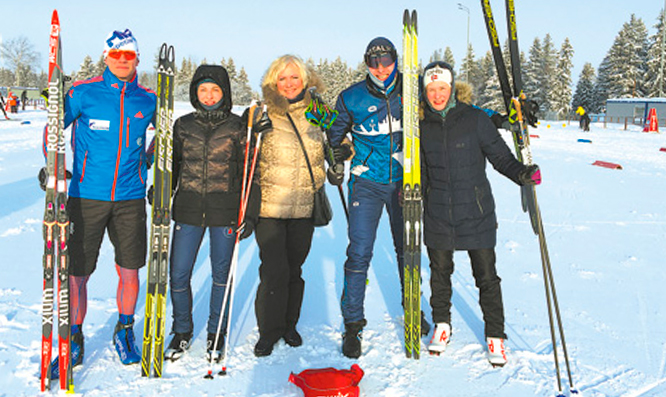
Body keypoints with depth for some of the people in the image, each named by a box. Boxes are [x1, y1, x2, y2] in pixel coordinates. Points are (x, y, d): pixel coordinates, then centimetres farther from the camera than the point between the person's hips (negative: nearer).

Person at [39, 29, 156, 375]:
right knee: (76, 273, 1)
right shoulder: (83, 93, -1)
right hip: (87, 196, -1)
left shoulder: (148, 100, 5)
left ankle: (124, 332, 30)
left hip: (130, 197, 2)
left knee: (129, 271, 7)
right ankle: (74, 342, 21)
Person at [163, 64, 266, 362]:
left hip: (225, 212, -2)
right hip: (188, 210, 2)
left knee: (221, 274, 9)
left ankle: (216, 333, 27)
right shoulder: (183, 125, 7)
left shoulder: (237, 127, 1)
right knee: (178, 275, 2)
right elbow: (171, 165, 17)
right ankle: (182, 331, 25)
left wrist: (250, 213, -3)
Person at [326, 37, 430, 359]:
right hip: (367, 183, -2)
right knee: (359, 253, -7)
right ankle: (352, 324, 6)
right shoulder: (352, 98, -3)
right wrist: (336, 162, 2)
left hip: (403, 182, 2)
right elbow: (336, 134, 13)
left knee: (407, 248, 12)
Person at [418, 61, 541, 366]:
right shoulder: (423, 125, 2)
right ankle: (442, 325, 36)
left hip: (476, 214, -2)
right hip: (437, 215, 3)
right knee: (440, 272, 15)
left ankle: (495, 336, 19)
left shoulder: (475, 119, -7)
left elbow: (500, 156, -4)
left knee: (487, 277, 2)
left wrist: (521, 173, -21)